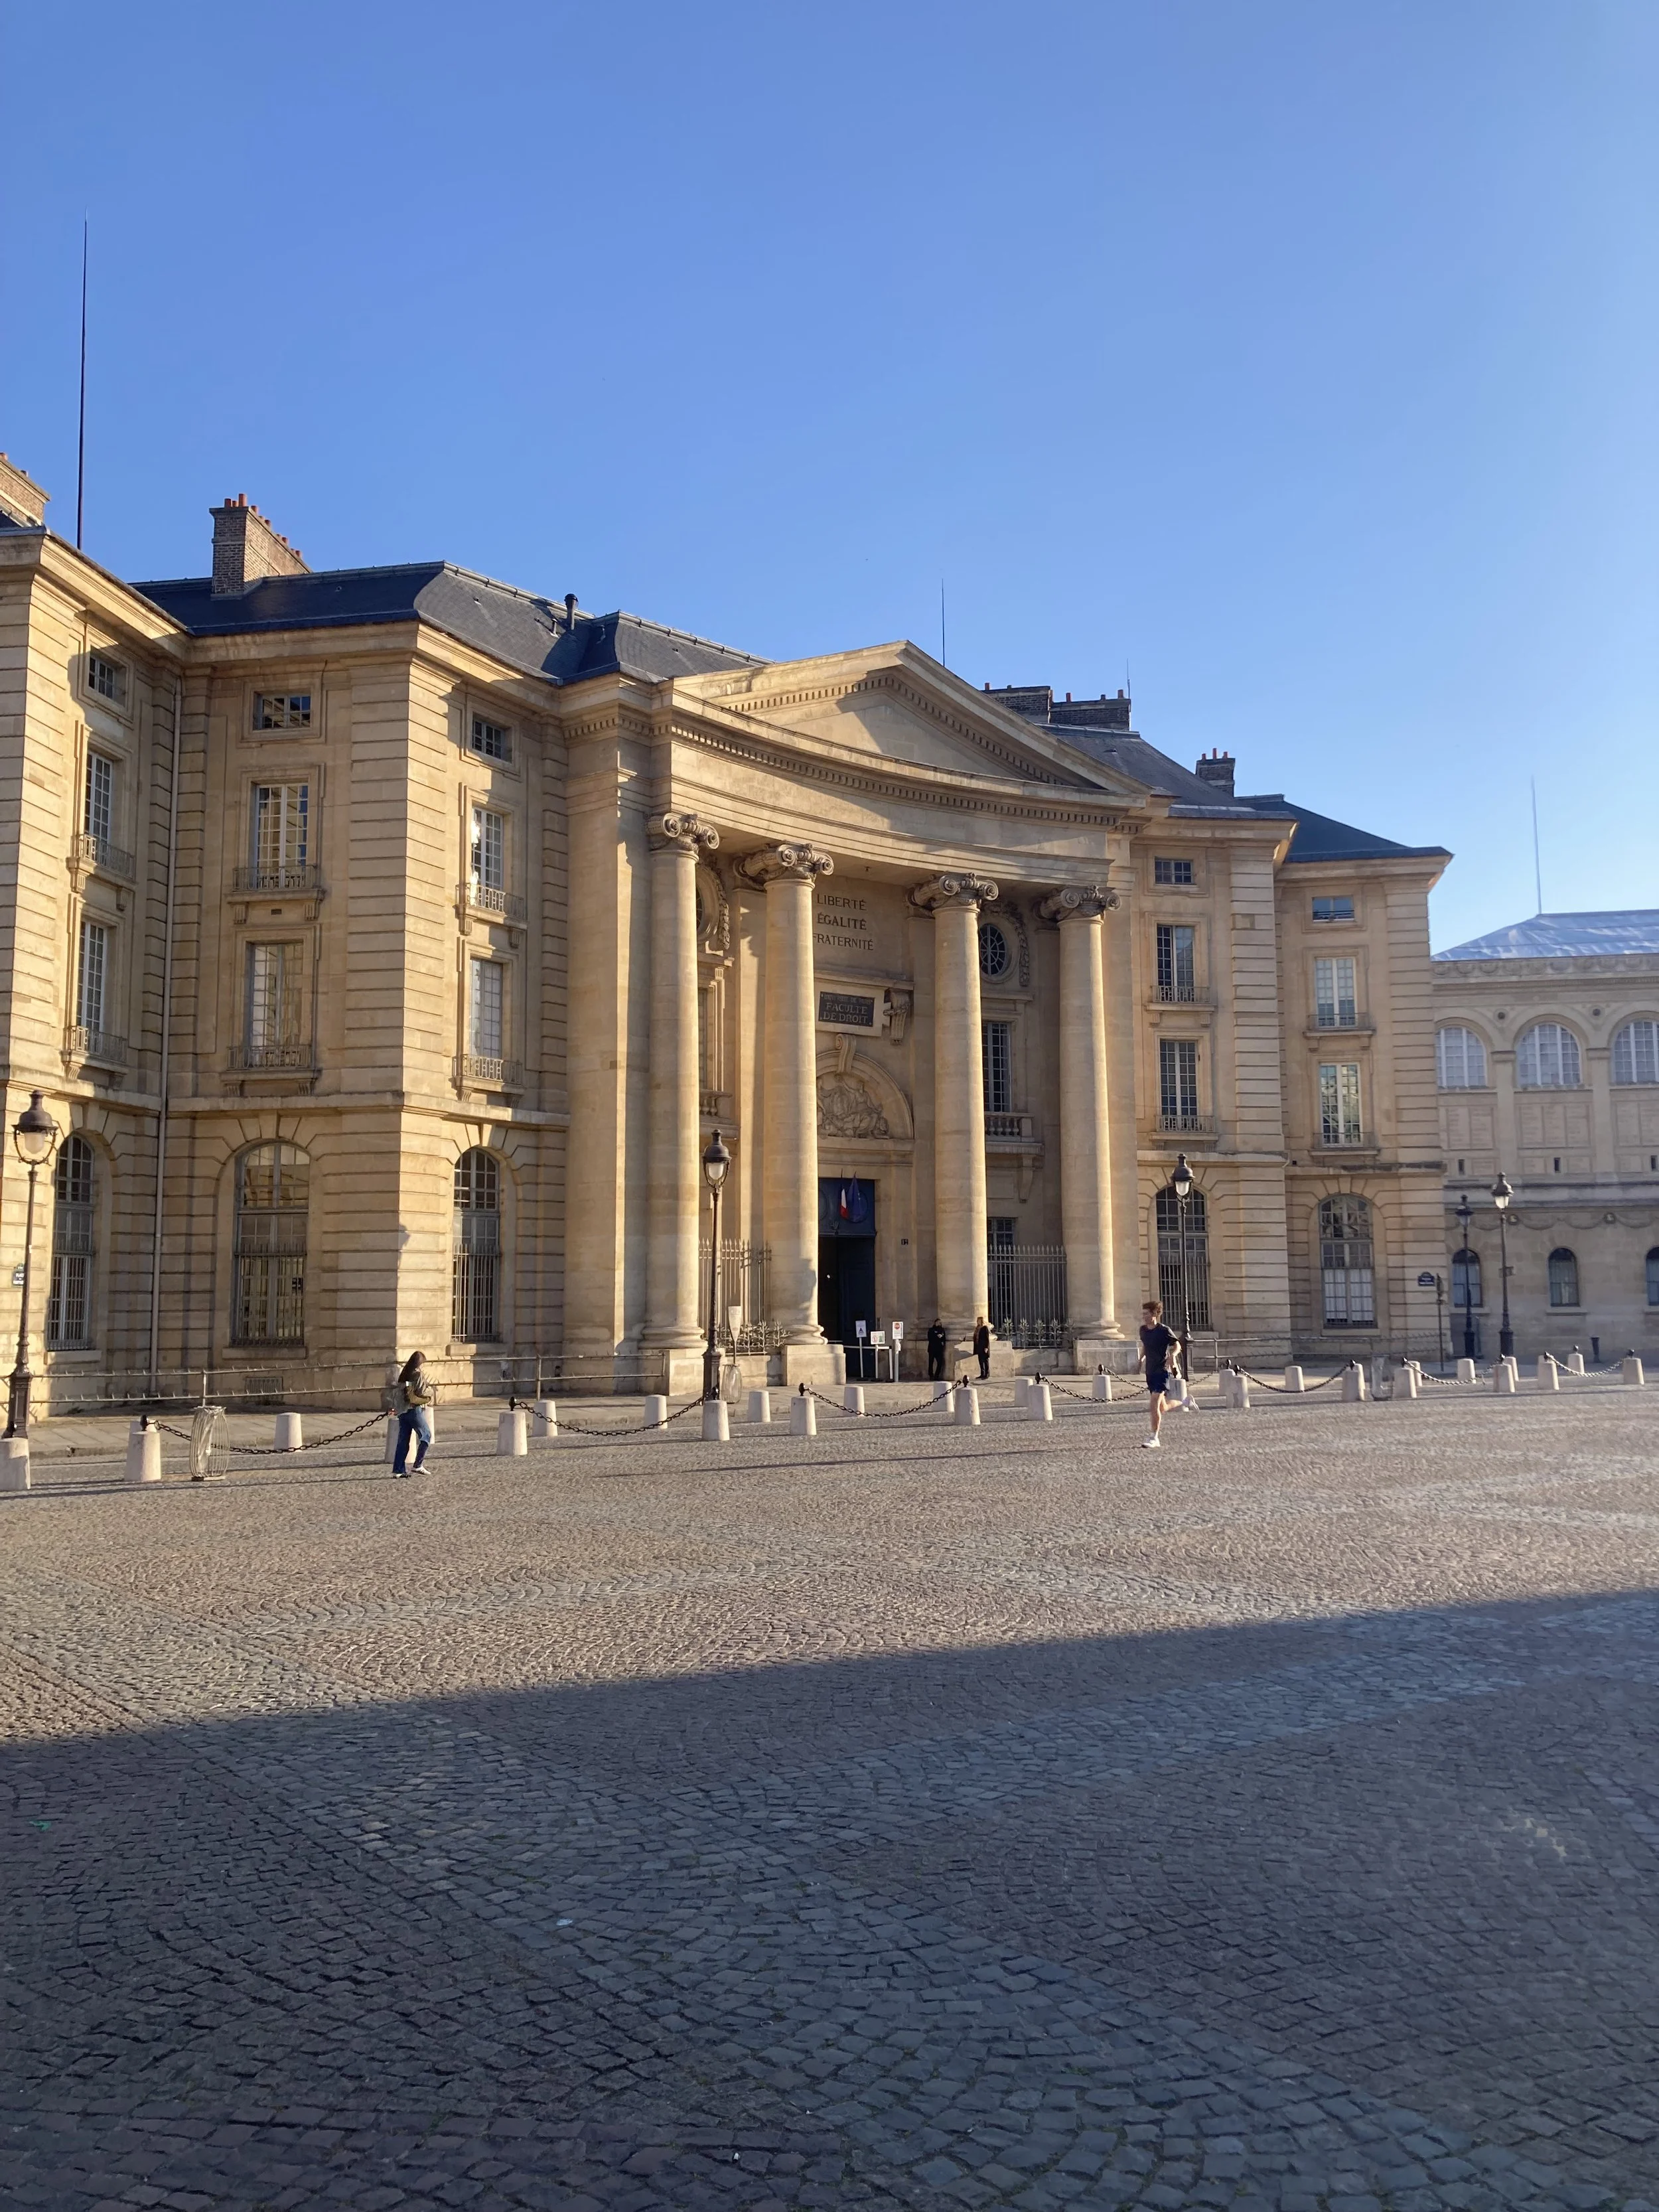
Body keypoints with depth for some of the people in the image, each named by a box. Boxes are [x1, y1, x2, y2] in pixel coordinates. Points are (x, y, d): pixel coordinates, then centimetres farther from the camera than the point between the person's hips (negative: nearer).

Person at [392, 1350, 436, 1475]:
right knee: (426, 1436, 3)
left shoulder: (403, 1375, 14)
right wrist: (432, 1391, 1)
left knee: (403, 1440, 9)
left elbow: (400, 1392, 13)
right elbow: (422, 1392, -17)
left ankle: (398, 1469, 7)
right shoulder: (419, 1374, -8)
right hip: (415, 1410, -7)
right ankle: (418, 1465, -3)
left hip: (402, 1411, 7)